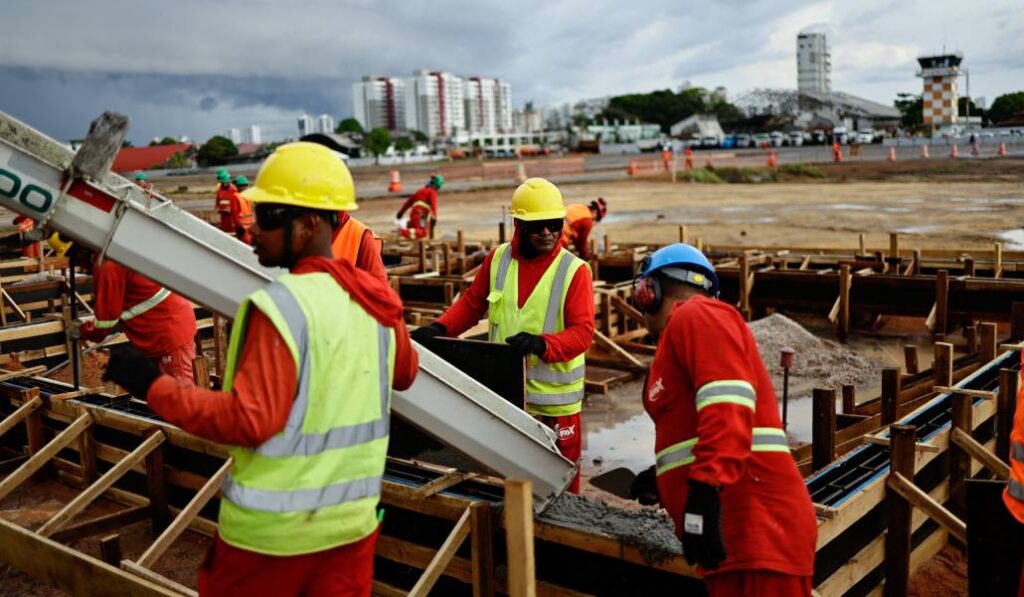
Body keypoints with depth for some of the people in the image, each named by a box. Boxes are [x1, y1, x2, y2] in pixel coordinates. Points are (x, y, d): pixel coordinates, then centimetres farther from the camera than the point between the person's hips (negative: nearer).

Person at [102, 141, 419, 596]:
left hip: (273, 527, -5)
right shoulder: (376, 300, 0)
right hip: (352, 518, 6)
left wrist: (152, 387, -16)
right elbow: (404, 374, 17)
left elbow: (249, 421, -23)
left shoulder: (278, 305, -21)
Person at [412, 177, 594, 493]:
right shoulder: (498, 259, 3)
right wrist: (439, 328, -5)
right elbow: (471, 303, 12)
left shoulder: (574, 270, -9)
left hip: (555, 396, -4)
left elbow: (582, 332, -15)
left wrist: (541, 344, -32)